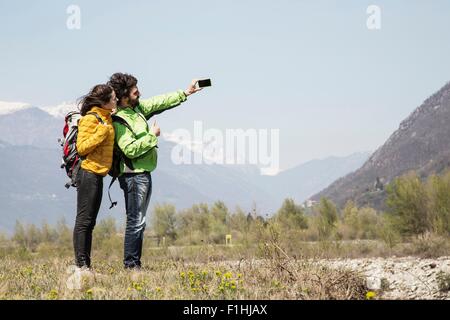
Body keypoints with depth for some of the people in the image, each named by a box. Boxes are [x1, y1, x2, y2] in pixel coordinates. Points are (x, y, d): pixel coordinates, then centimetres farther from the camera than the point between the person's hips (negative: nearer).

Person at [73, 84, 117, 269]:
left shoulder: (107, 118, 15)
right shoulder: (90, 118, -12)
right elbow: (82, 148, -18)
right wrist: (102, 132, -21)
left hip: (98, 174, 10)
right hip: (89, 173, -10)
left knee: (89, 222, 10)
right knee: (84, 220, -7)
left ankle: (85, 264, 13)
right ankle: (81, 264, -6)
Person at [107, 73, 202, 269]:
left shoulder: (137, 107, 9)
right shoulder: (118, 121, -18)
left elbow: (160, 102, 19)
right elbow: (130, 149, -25)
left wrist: (185, 93, 20)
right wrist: (152, 135, -16)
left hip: (143, 173, 10)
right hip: (133, 175, -10)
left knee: (139, 221, 11)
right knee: (136, 221, -10)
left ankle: (135, 264, 15)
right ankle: (130, 264, -7)